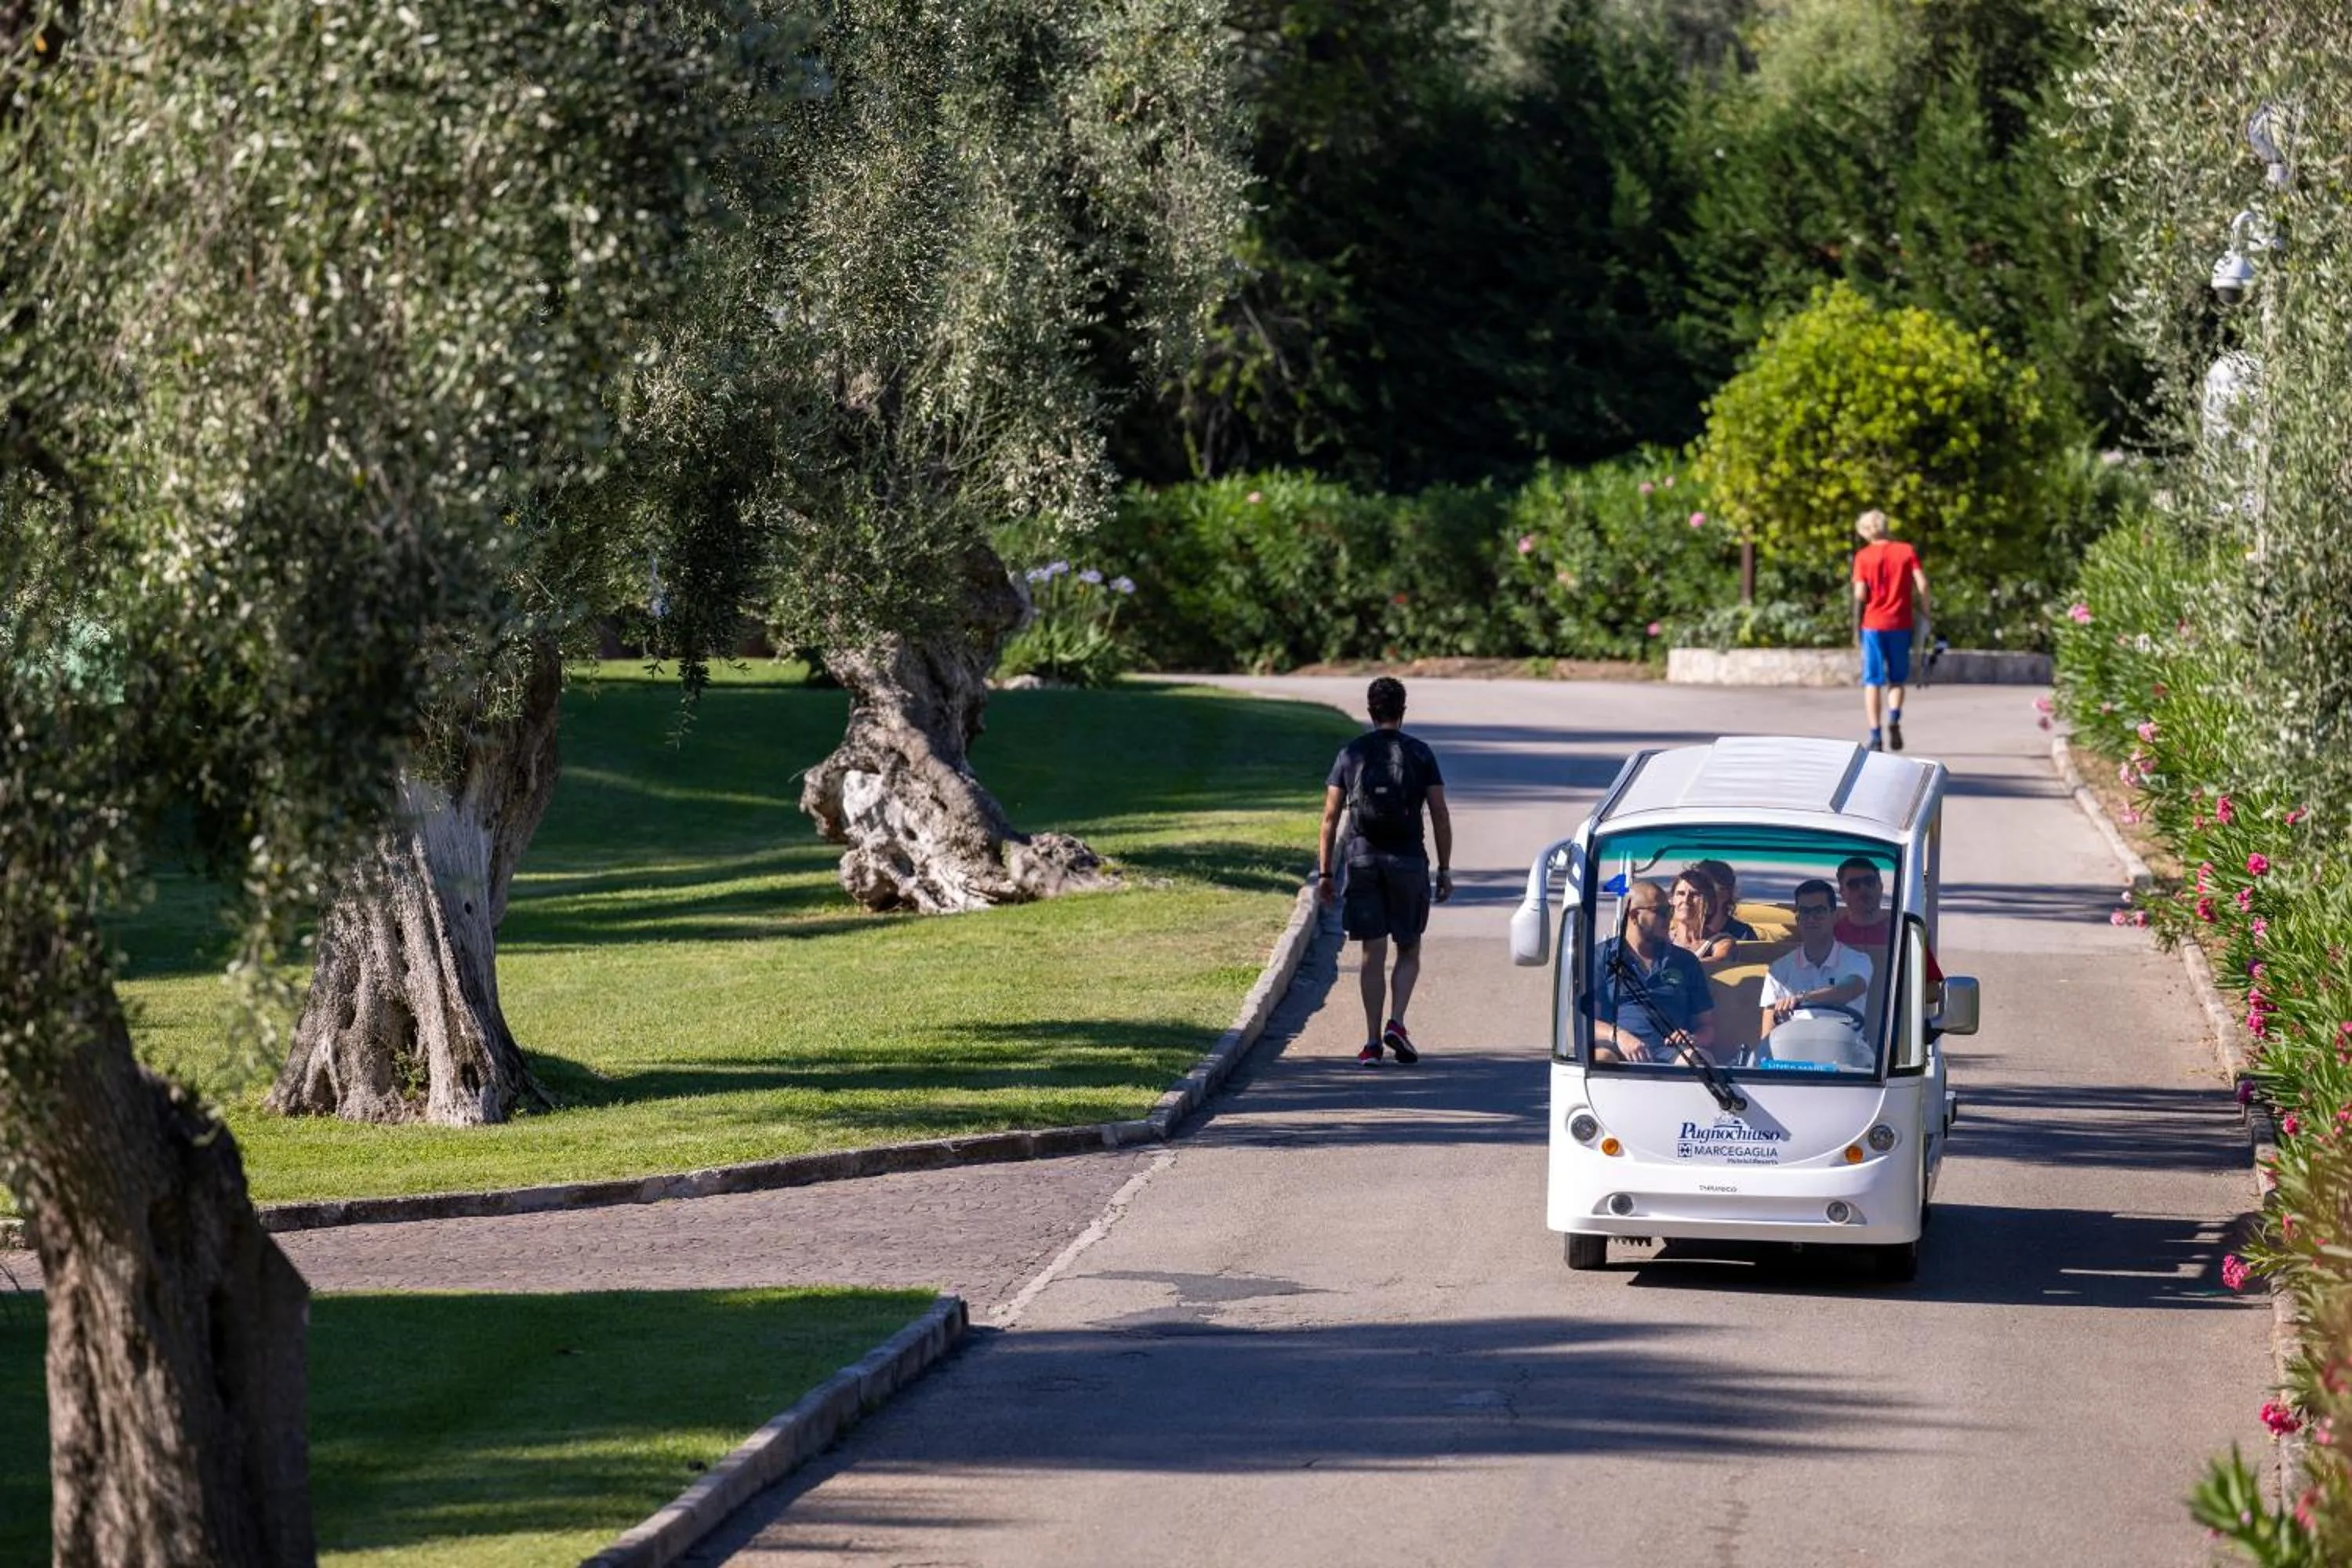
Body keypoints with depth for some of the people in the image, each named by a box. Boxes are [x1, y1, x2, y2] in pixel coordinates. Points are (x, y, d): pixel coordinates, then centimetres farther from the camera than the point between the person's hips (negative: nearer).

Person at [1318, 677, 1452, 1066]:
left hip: (1361, 859, 1)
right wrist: (1444, 870, 6)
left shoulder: (1350, 754, 5)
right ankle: (1396, 1023, -9)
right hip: (1408, 860, -1)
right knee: (1408, 950, 11)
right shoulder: (1420, 755, 1)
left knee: (1373, 953, 4)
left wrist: (1325, 873, 7)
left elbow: (1331, 818, 3)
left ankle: (1372, 1041, 1)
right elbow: (1440, 816, -1)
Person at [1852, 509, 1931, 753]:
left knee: (1872, 682, 4)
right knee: (1897, 678, 15)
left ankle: (1875, 736, -3)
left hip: (1873, 624, -1)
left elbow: (1860, 594, -7)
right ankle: (1894, 718, -11)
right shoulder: (1907, 551, 1)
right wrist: (1924, 614, 5)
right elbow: (1922, 584, -6)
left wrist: (1856, 627, 3)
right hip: (1900, 624, 1)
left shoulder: (1863, 556, -2)